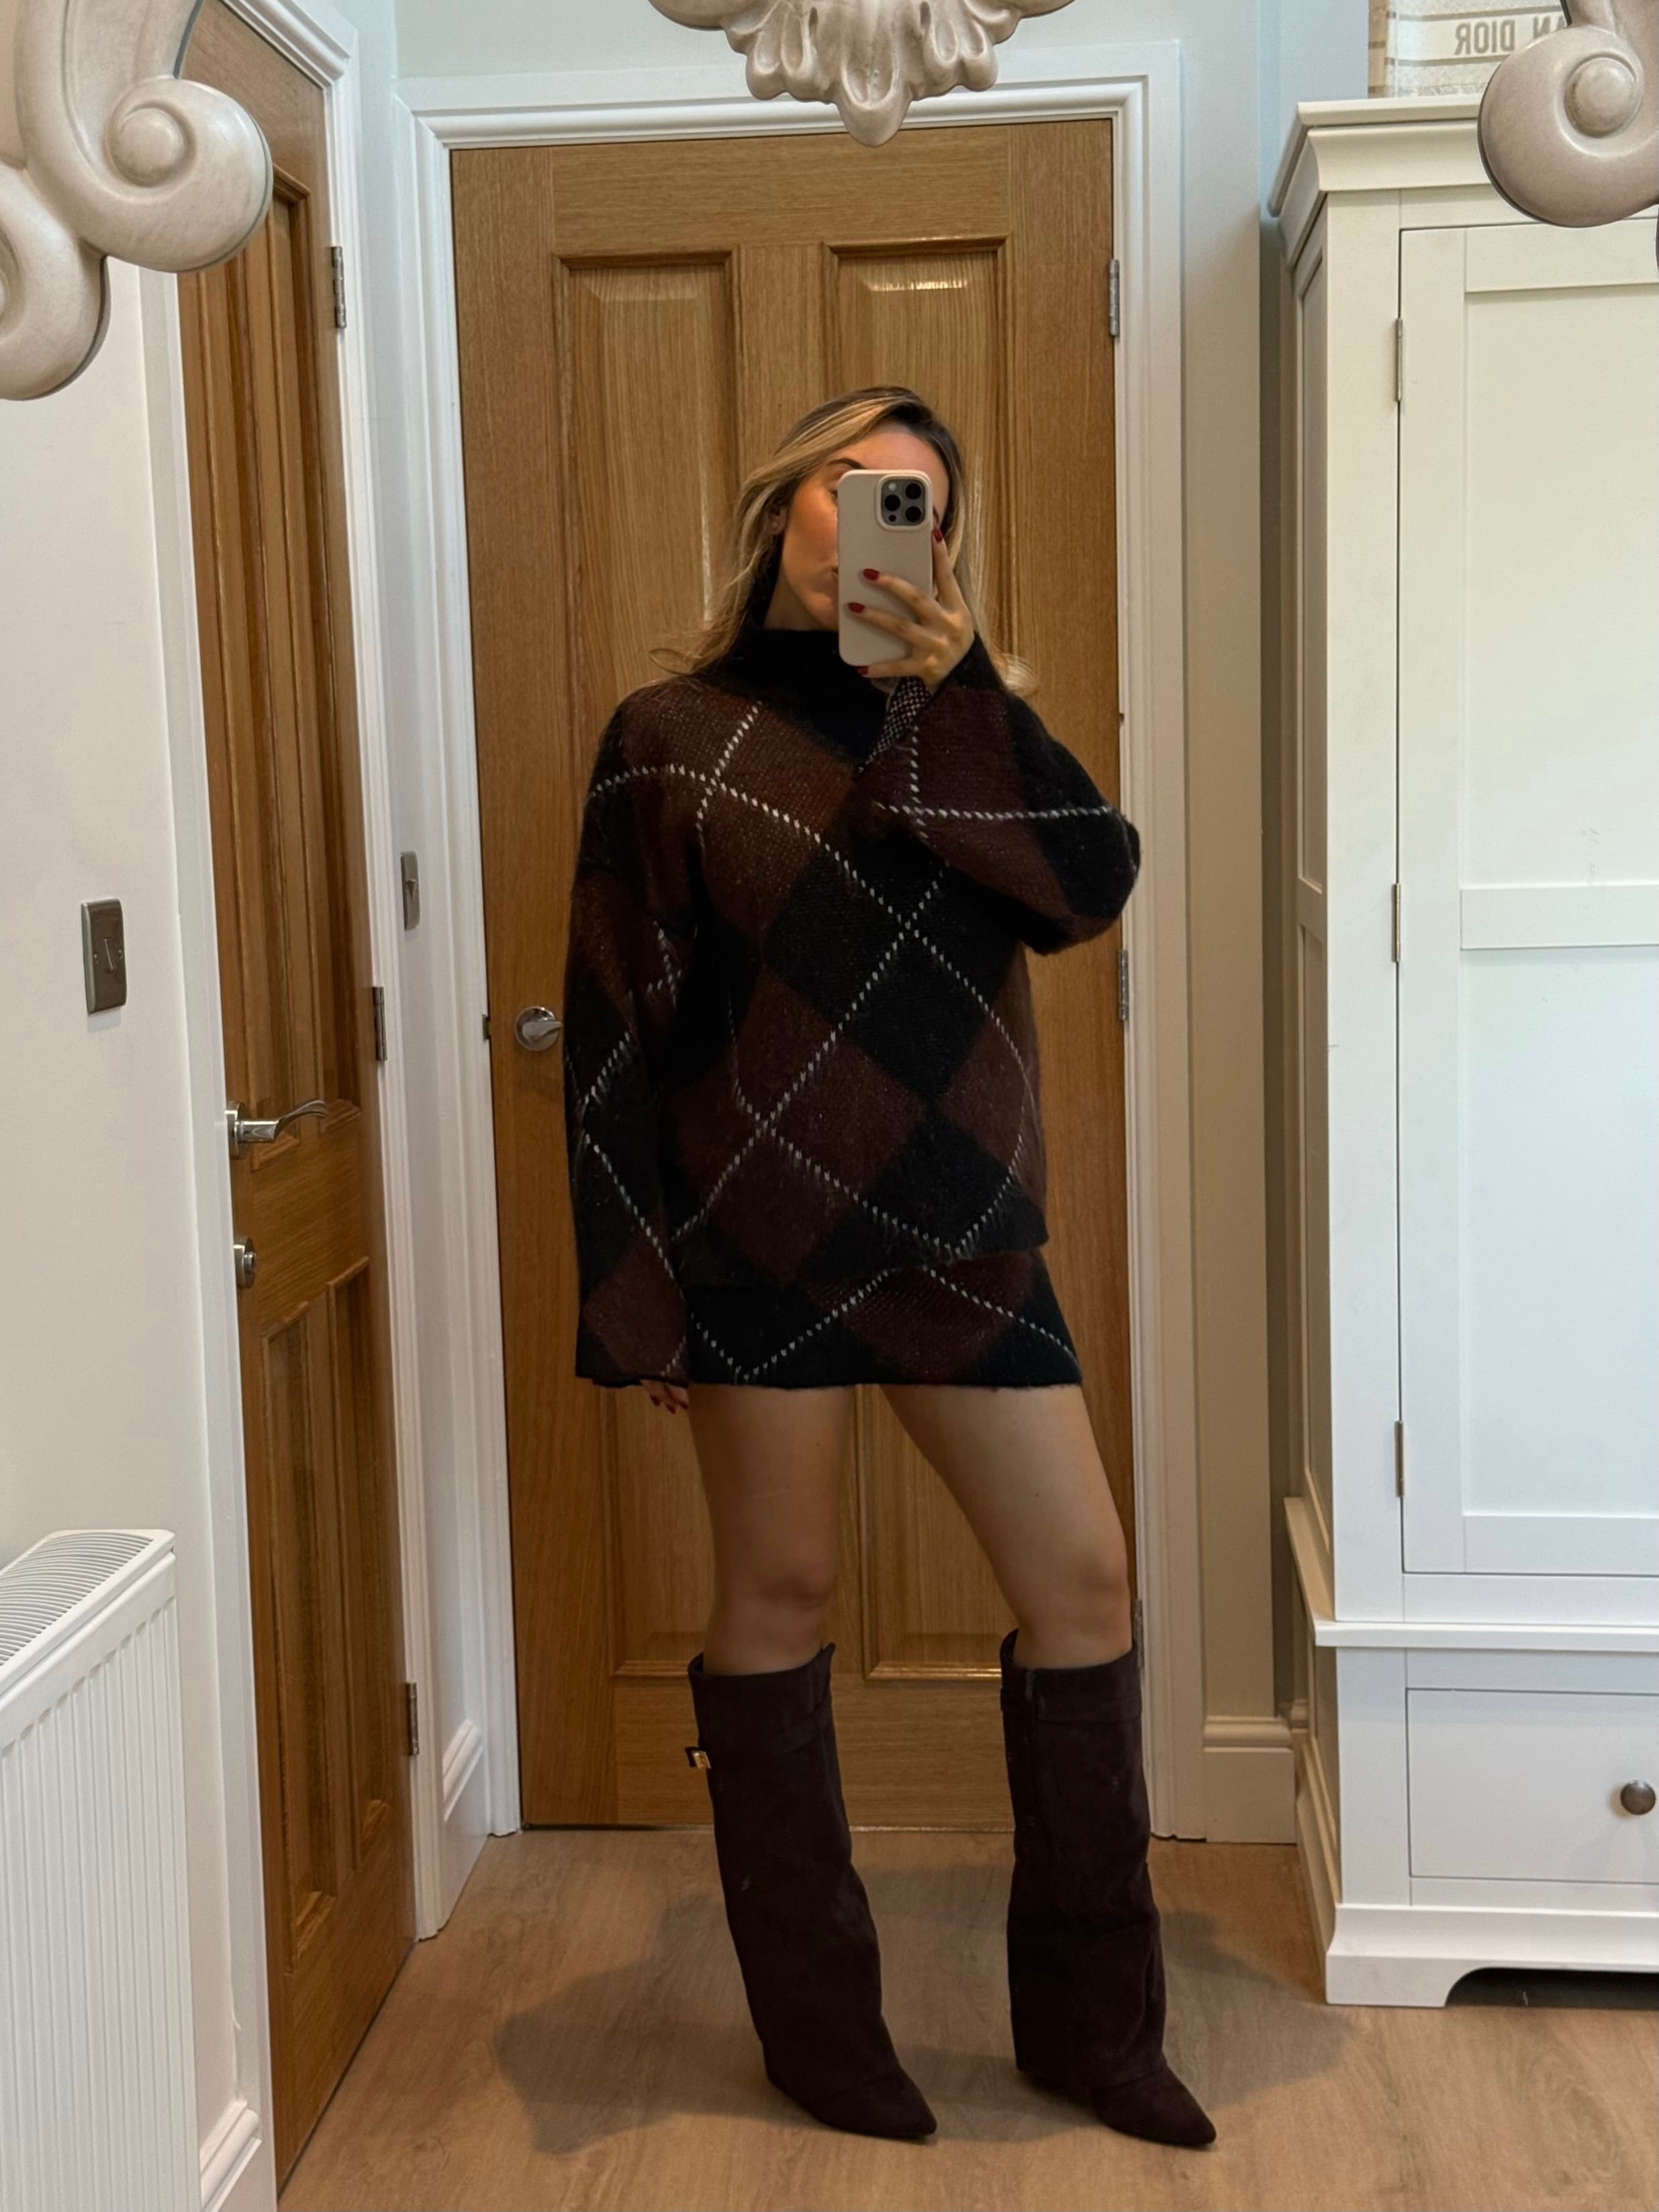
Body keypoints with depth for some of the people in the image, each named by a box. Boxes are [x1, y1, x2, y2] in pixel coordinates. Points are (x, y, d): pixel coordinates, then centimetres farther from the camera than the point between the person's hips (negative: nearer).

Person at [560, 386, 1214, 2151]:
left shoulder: (955, 723, 10)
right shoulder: (676, 736, -2)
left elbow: (1091, 887, -7)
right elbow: (616, 1026, -4)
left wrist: (964, 692, -16)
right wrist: (636, 1293, -8)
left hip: (960, 1230, 4)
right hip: (760, 1234, -4)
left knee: (1082, 1577, 4)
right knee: (778, 1601, 6)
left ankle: (1091, 2018, 22)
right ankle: (816, 2024, 24)